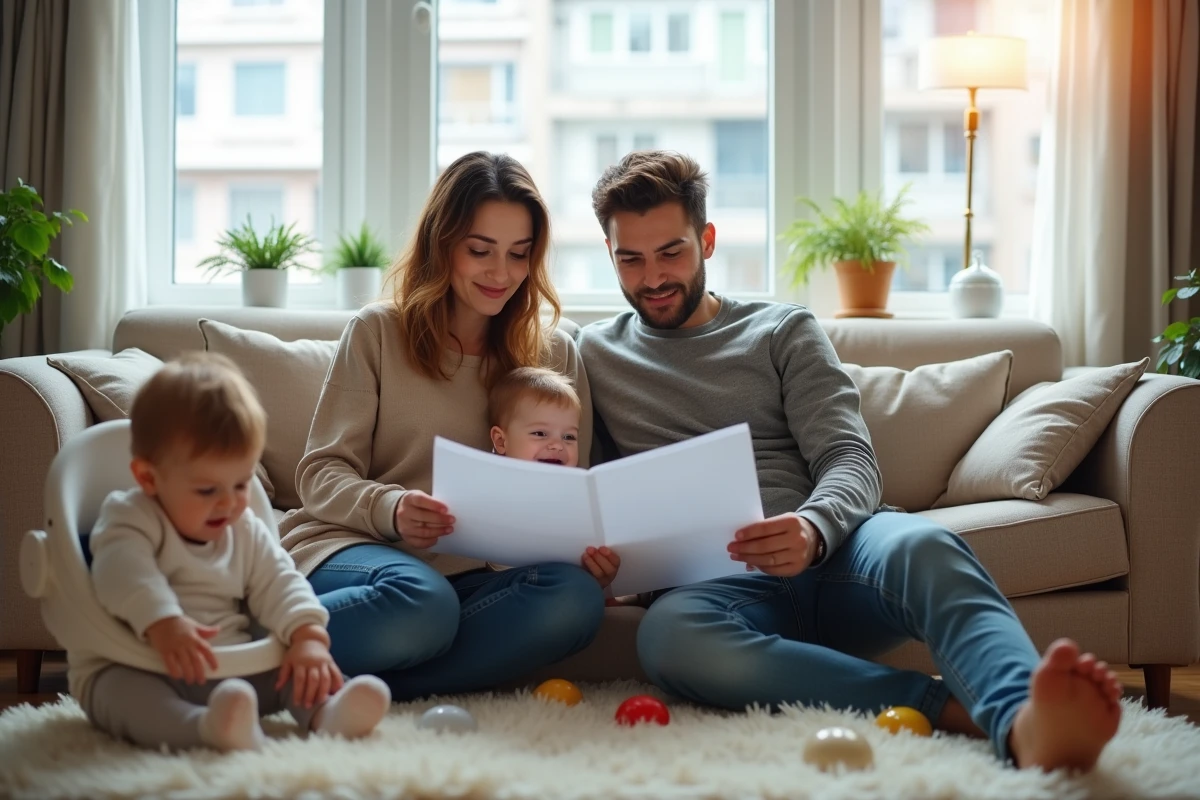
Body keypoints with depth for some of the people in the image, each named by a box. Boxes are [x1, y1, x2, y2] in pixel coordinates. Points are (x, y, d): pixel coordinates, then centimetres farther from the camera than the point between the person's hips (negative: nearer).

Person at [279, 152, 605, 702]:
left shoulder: (556, 355, 14)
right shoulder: (377, 333, 7)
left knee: (575, 598, -32)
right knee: (420, 603, -40)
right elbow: (321, 474, 2)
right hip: (357, 547, -3)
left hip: (476, 572, 4)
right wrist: (390, 508, -21)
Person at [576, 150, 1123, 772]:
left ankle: (1026, 724, -66)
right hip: (722, 584, -1)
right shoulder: (591, 354, 20)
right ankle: (951, 706, -44)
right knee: (669, 630, -39)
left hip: (826, 555, 1)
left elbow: (851, 458, 5)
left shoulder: (784, 331, 18)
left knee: (921, 545, -35)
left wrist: (813, 528, -20)